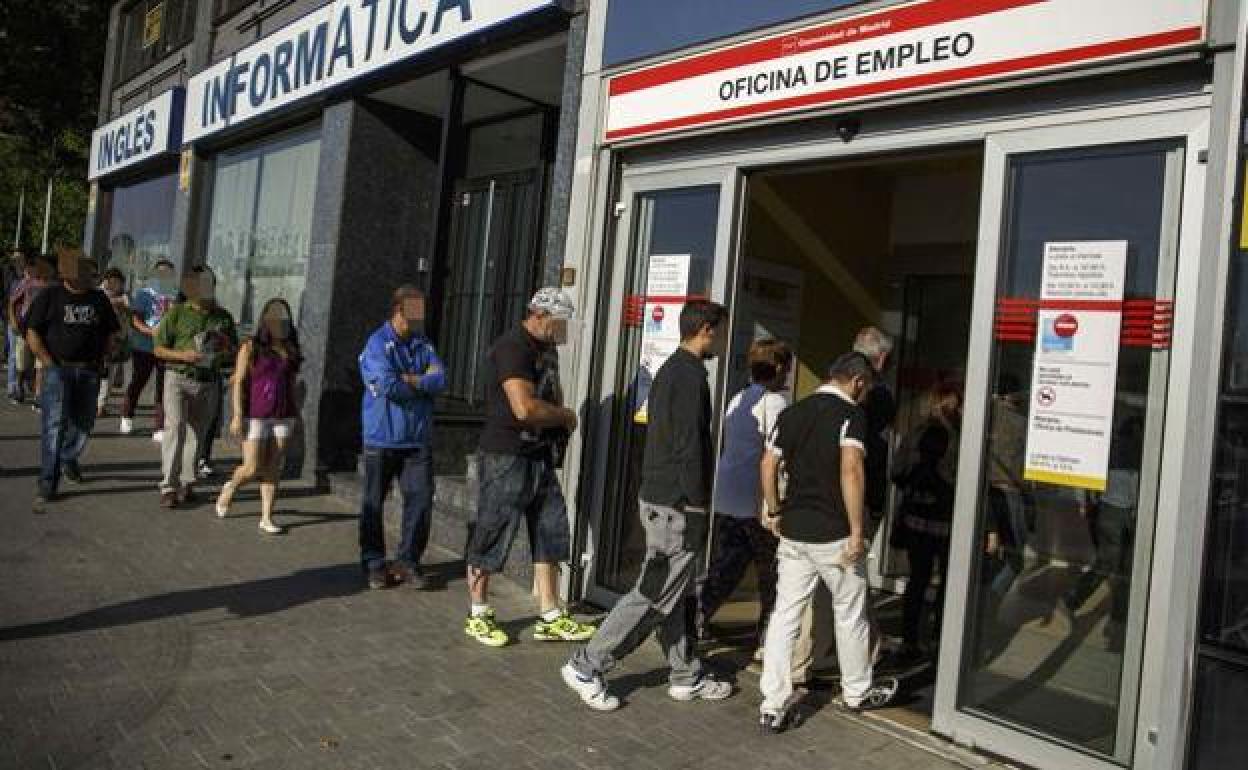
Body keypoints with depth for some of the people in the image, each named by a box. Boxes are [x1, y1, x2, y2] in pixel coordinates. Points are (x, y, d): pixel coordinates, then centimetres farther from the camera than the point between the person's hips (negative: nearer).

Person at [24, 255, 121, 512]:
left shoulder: (99, 299, 10)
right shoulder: (49, 296, -2)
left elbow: (111, 334, 17)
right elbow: (32, 333, -3)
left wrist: (100, 360, 7)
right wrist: (49, 362, -10)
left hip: (89, 370, 4)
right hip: (58, 368, -4)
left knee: (84, 422, 11)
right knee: (55, 423, -12)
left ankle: (68, 458, 40)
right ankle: (47, 485, -10)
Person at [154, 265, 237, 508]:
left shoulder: (223, 317, 10)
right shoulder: (176, 313, 1)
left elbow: (234, 349, 19)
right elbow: (159, 349, 2)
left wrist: (222, 354, -4)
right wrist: (183, 355, -15)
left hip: (208, 382, 3)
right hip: (179, 379, -3)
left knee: (197, 433, 8)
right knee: (175, 427, -13)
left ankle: (186, 482, 20)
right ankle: (169, 486, -12)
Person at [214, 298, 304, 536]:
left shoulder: (291, 351, 10)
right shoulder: (251, 347, -3)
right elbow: (238, 382, -5)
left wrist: (296, 415, 15)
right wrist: (237, 416, -11)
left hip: (283, 418, 4)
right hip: (256, 417, -4)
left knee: (273, 468, 4)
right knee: (252, 469, -2)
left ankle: (266, 518, 10)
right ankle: (230, 487, 31)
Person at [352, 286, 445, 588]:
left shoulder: (424, 344, 9)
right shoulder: (378, 343, -7)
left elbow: (440, 381, -6)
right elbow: (388, 385, -21)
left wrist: (406, 378, -16)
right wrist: (423, 383, -6)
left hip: (418, 439, 4)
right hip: (382, 438, -4)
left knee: (421, 499, 0)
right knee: (374, 502, 6)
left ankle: (408, 561, 12)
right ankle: (374, 563, 20)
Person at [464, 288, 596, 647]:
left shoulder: (547, 349, 12)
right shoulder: (512, 348, -17)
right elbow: (524, 408, -28)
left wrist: (561, 421, 7)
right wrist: (565, 415, -11)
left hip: (541, 456, 9)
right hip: (507, 457, -9)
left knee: (550, 533, 10)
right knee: (491, 536, 3)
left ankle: (551, 617, 20)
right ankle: (478, 615, 19)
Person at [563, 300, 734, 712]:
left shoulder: (669, 370, 14)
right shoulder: (691, 376, -17)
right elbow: (690, 449, -21)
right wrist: (697, 508, -15)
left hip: (658, 497, 10)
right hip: (677, 506, -10)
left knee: (677, 596, 16)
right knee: (654, 596, -2)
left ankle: (687, 676, 26)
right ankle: (587, 666, 5)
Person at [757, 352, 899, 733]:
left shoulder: (793, 412, 7)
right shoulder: (851, 414, -10)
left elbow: (768, 465, 4)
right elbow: (851, 469, -22)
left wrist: (775, 511, 15)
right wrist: (857, 531, -17)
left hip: (793, 532, 5)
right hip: (835, 534, -5)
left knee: (784, 615, 6)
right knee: (850, 615, 15)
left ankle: (773, 705, 7)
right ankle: (857, 692, 33)